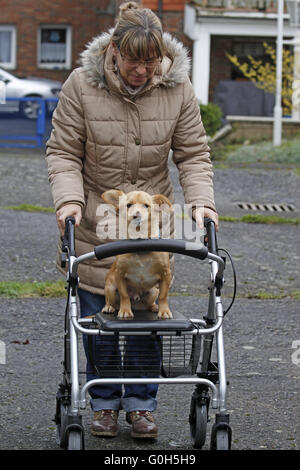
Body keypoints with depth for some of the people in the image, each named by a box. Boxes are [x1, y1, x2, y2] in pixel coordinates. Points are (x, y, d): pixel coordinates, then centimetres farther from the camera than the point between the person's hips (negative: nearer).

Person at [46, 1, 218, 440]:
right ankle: (104, 403, 19)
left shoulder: (178, 88, -7)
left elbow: (193, 154, -1)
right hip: (95, 223, -1)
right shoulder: (81, 86, -12)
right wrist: (68, 198, -20)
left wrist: (200, 201, -16)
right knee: (97, 316, 3)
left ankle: (141, 404, 17)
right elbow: (63, 152, -5)